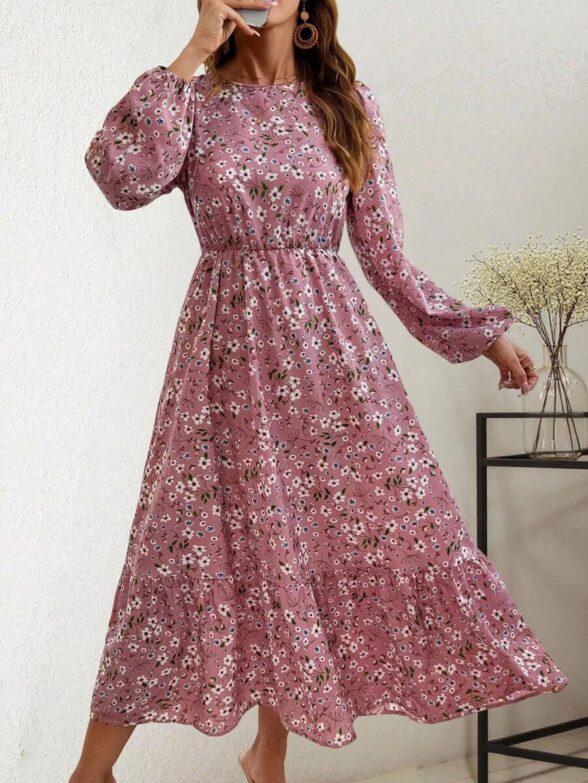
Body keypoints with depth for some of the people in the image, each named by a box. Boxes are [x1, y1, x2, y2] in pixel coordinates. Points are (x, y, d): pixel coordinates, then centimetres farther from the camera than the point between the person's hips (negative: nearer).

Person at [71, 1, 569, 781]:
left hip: (331, 345, 3)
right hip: (230, 346, -2)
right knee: (199, 543, -5)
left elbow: (386, 256, 10)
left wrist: (483, 334, 9)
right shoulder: (199, 99, 4)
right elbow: (122, 176, -17)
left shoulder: (347, 103, 9)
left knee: (322, 542, 2)